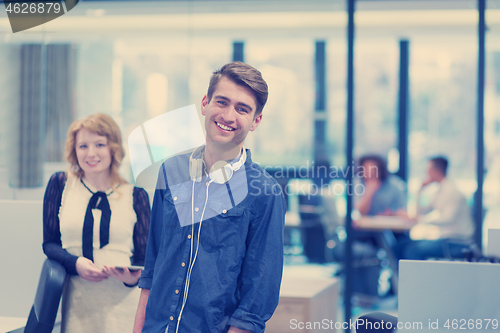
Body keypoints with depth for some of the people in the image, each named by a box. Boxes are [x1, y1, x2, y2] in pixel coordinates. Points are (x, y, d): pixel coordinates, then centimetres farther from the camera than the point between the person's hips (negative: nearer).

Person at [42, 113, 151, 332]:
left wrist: (133, 277, -17)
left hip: (123, 302, 0)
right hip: (77, 304, 1)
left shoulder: (135, 195, 4)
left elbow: (144, 257, 6)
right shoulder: (60, 184, 6)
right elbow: (49, 243, 9)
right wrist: (75, 263, -12)